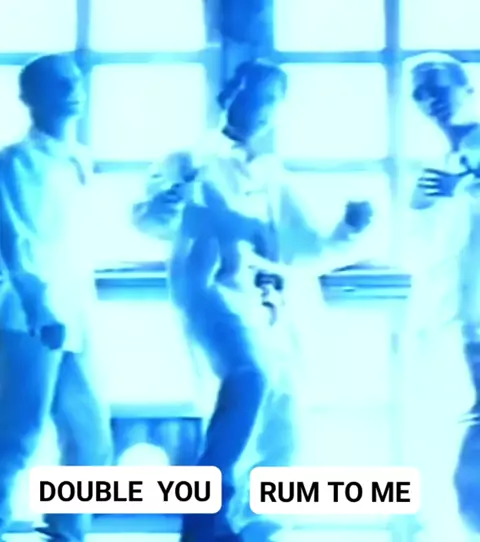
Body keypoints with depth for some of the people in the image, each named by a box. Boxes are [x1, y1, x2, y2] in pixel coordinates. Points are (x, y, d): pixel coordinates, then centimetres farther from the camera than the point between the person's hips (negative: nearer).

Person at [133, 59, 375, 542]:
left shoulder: (273, 177, 23)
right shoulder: (197, 160, 9)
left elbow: (311, 251, 22)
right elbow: (149, 220, -1)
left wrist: (351, 230, 3)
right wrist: (178, 190, -22)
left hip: (273, 308, 6)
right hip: (217, 286, -6)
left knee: (278, 437, 4)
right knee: (252, 373, -33)